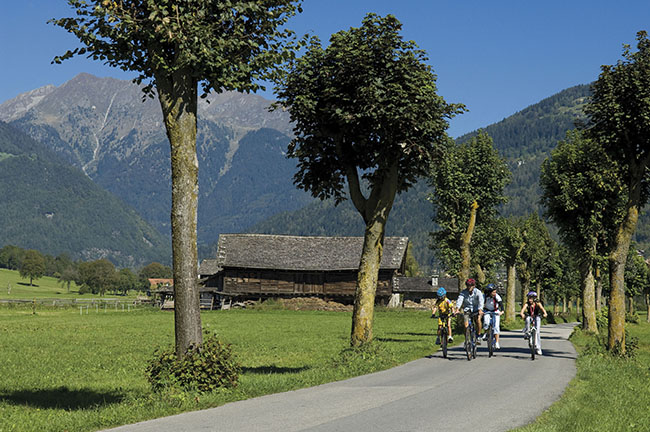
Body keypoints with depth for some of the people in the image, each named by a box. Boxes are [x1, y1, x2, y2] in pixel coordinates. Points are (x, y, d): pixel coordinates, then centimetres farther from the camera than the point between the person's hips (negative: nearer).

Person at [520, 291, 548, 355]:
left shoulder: (537, 303, -17)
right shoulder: (527, 304, -16)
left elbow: (542, 308, -33)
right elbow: (523, 308, -33)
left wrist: (545, 313, -54)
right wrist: (522, 313, -54)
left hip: (537, 317, -1)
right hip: (530, 317, 1)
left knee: (537, 332, -10)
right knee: (527, 318, -36)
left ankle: (539, 349, -2)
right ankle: (527, 332, -26)